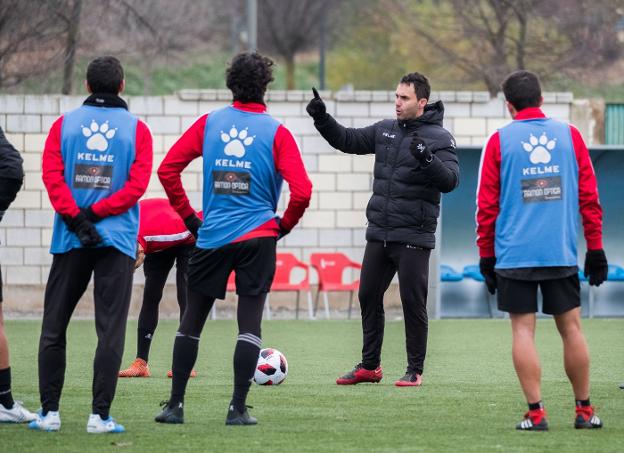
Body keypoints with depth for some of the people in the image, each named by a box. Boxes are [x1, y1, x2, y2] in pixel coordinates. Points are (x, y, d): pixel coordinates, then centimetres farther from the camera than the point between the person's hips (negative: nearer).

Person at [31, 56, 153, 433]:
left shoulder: (64, 124, 5)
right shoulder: (136, 128, 2)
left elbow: (52, 176, -6)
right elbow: (137, 183, -8)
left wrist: (77, 219, -11)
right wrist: (93, 215, -10)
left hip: (70, 241, 1)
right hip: (117, 240, -1)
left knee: (54, 327, 9)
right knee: (111, 329, 0)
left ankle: (50, 412, 7)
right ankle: (100, 415, -6)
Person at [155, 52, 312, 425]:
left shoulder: (209, 123, 2)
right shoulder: (276, 132, -5)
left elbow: (168, 169, 0)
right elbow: (302, 191, -12)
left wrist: (188, 216, 9)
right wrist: (284, 225, 5)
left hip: (212, 237, 2)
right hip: (258, 237, -2)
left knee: (192, 321, 10)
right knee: (250, 323, 1)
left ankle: (175, 405, 10)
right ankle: (238, 409, -3)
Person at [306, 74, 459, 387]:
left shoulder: (439, 138, -7)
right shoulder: (385, 130, 11)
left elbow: (450, 180, -18)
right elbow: (347, 140, 18)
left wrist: (427, 159, -34)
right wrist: (322, 118, 5)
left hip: (413, 238, -6)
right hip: (378, 233, 6)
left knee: (413, 302, -2)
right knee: (368, 297, 10)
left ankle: (415, 370, 7)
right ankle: (369, 366, 20)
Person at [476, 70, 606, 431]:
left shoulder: (499, 141, 1)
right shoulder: (570, 135, 5)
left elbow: (487, 205, 2)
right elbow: (589, 198, 6)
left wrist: (487, 256, 9)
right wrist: (596, 249, 11)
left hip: (514, 254, -1)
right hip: (562, 253, 1)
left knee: (523, 329, 1)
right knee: (571, 327, 8)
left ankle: (536, 412, -4)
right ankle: (584, 411, 11)